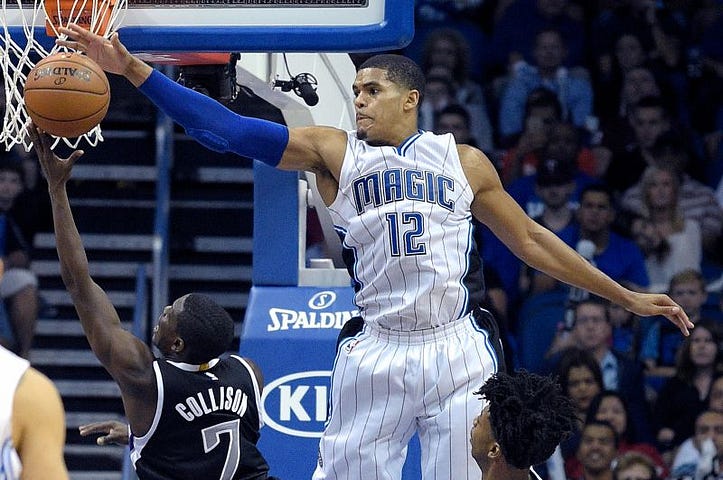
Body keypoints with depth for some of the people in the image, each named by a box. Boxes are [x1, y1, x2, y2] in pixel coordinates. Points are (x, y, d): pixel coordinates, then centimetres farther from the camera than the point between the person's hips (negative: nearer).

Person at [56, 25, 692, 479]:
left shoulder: (463, 160, 11)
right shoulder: (333, 152, 7)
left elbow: (531, 240, 18)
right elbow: (225, 129, -1)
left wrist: (625, 296, 18)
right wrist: (130, 66, -9)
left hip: (459, 351, 0)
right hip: (375, 353, 0)